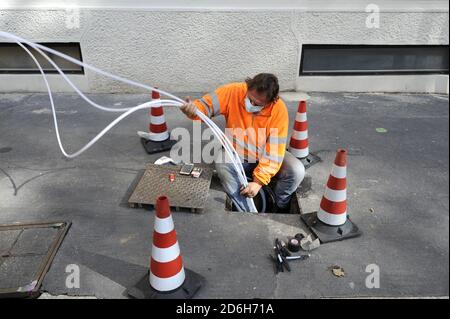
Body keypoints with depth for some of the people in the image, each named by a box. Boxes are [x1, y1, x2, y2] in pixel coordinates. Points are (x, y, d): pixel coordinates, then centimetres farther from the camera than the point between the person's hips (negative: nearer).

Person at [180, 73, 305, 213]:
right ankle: (248, 213, -16)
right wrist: (194, 109, -49)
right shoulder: (233, 92, -20)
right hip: (237, 154, 1)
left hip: (266, 156, 0)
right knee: (222, 163, -32)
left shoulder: (279, 110, -23)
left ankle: (281, 208, 8)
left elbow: (274, 151, -24)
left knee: (297, 171, -23)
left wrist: (259, 181, -29)